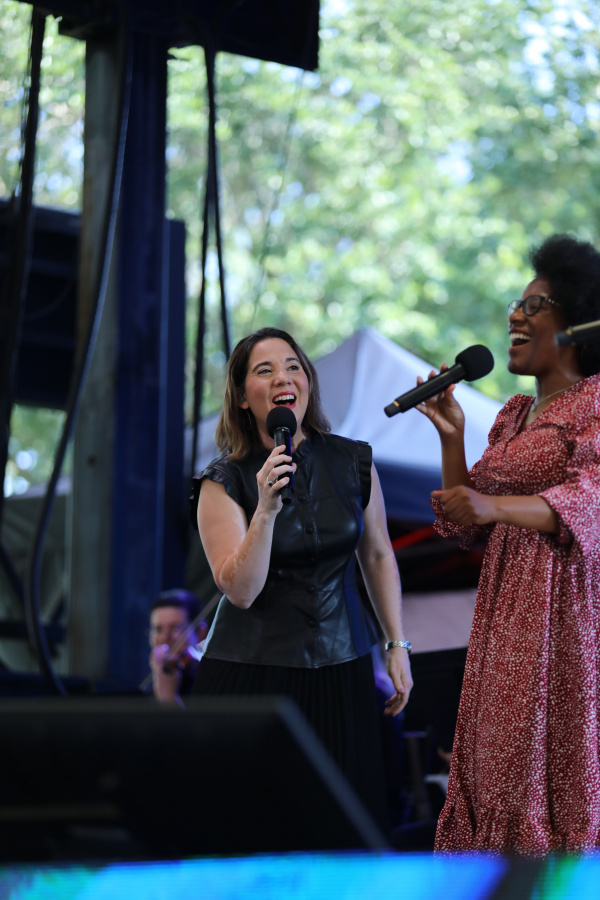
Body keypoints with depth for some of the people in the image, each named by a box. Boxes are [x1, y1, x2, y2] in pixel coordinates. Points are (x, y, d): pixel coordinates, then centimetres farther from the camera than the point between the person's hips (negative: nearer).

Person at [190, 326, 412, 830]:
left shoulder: (354, 463, 2)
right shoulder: (224, 483, -7)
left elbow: (378, 557, 13)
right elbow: (240, 590, -15)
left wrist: (398, 645, 9)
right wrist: (266, 510, -27)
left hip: (341, 666, 3)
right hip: (252, 675, -3)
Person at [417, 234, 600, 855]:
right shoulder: (513, 416, 18)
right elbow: (465, 527, 16)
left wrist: (496, 506, -35)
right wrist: (451, 436, 5)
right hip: (506, 605, 8)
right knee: (500, 756, 7)